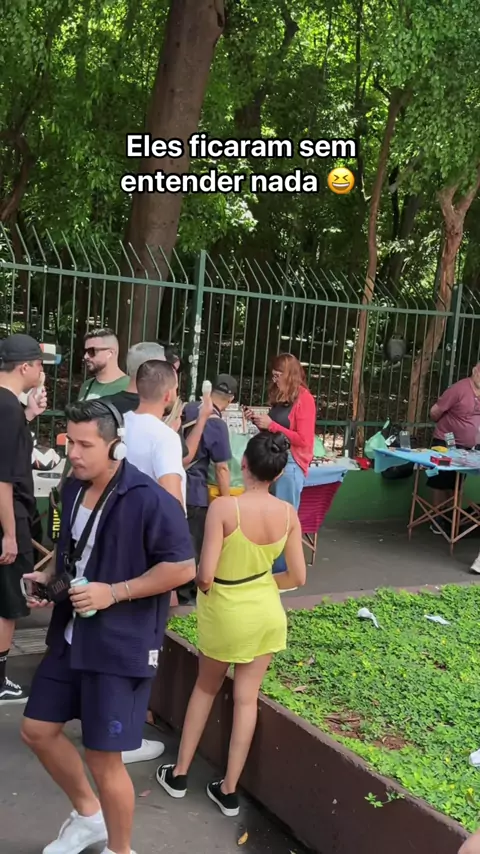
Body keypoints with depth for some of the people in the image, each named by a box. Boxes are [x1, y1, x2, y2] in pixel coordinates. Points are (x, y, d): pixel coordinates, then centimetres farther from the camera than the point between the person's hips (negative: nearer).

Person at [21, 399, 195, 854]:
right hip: (71, 636, 8)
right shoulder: (72, 489, 3)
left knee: (103, 758, 1)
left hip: (121, 645, -8)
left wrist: (113, 592, -23)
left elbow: (182, 567, -19)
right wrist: (49, 575, 0)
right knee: (37, 729, 17)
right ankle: (88, 815, 41)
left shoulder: (149, 500, -22)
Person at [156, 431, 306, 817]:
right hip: (267, 612, 3)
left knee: (206, 687, 21)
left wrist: (203, 588, -1)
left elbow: (205, 575, -25)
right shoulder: (288, 513, -10)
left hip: (225, 612, -3)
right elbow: (298, 576, -4)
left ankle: (179, 774, 32)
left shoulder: (224, 507, -24)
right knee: (247, 697, 14)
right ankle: (229, 790, 24)